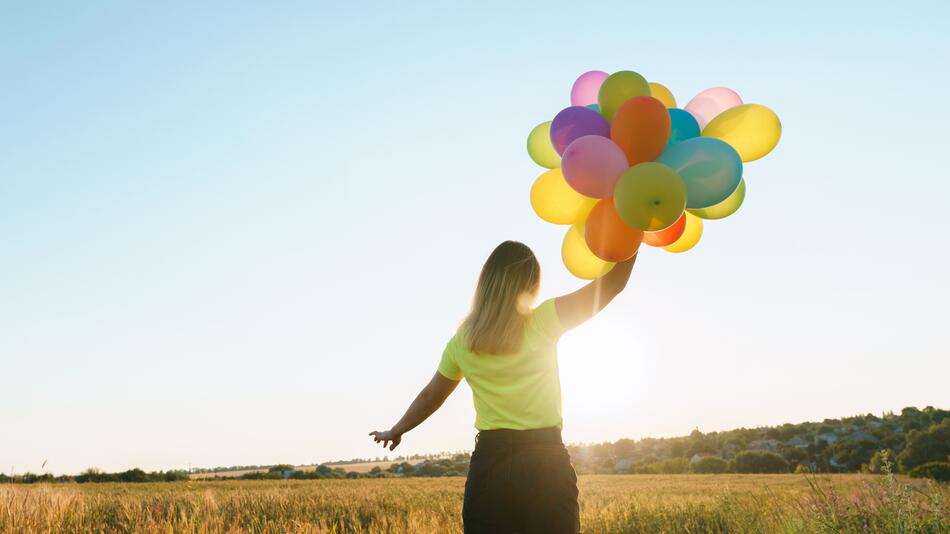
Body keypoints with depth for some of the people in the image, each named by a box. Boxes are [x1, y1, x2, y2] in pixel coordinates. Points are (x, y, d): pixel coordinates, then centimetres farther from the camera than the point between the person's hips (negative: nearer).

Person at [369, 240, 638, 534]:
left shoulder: (461, 342, 5)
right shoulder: (543, 322, -6)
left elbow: (430, 397, 18)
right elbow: (614, 281, -6)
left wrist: (394, 431, 34)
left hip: (489, 464, 3)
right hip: (546, 462, -3)